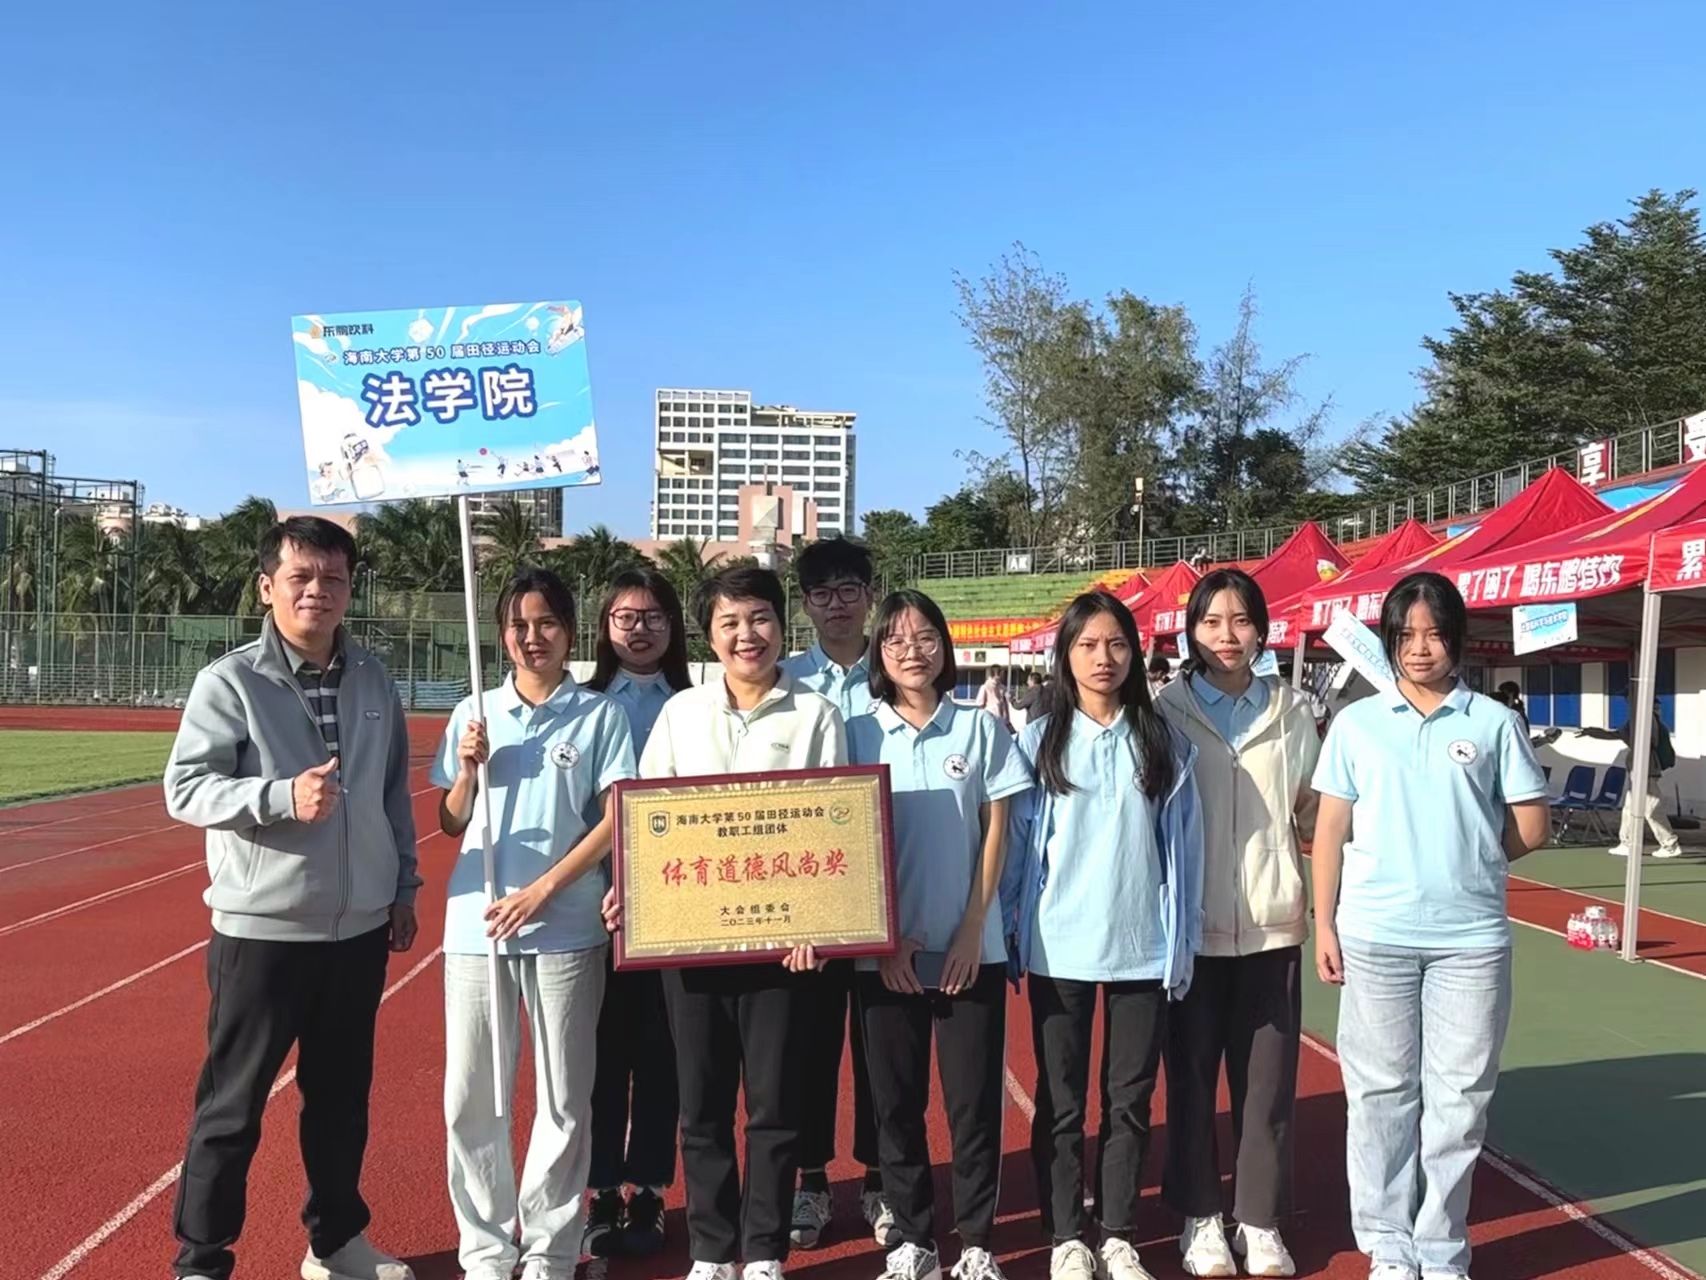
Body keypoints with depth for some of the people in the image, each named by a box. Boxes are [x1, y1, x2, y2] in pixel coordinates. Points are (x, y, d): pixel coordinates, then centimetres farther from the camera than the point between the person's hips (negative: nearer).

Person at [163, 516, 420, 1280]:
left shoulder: (373, 682, 6)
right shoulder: (229, 681, -9)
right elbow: (184, 788, -13)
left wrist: (404, 885, 11)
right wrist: (282, 796, -27)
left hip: (358, 927, 5)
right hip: (260, 928, -4)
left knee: (342, 1094, 17)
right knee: (232, 1102, 6)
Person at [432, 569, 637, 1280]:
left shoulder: (600, 716, 0)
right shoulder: (473, 714, 8)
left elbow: (615, 821, -4)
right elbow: (450, 824, 14)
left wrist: (543, 889, -11)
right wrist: (468, 768, -5)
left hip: (566, 929, -2)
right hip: (476, 924, 3)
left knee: (564, 1101, 5)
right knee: (473, 1099, 6)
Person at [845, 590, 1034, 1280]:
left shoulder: (981, 729, 3)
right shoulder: (859, 735, 2)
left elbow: (995, 834, 3)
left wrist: (972, 931, -5)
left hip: (971, 948, 0)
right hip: (886, 952, 1)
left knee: (974, 1102, 4)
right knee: (897, 1103, 7)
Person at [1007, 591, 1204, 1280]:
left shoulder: (1164, 743, 3)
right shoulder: (1039, 741, 0)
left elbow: (1183, 846, 4)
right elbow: (1018, 840, 2)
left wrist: (1182, 943, 2)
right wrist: (1011, 931, 0)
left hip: (1142, 947, 1)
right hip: (1059, 947, -1)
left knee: (1130, 1099, 10)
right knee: (1061, 1101, 9)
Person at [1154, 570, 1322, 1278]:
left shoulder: (1291, 711, 5)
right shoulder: (1166, 709, -1)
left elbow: (1312, 812, 13)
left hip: (1271, 923, 2)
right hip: (1191, 924, -1)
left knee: (1269, 1079, 7)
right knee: (1191, 1077, 7)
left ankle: (1261, 1222, 22)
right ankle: (1201, 1218, 22)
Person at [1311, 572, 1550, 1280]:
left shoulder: (1493, 722, 2)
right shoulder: (1356, 723, 4)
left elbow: (1531, 826, 6)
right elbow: (1331, 830, 5)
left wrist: (1469, 863, 5)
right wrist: (1324, 923, 1)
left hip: (1472, 938, 0)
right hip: (1374, 936, 0)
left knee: (1459, 1096, 7)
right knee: (1381, 1093, 8)